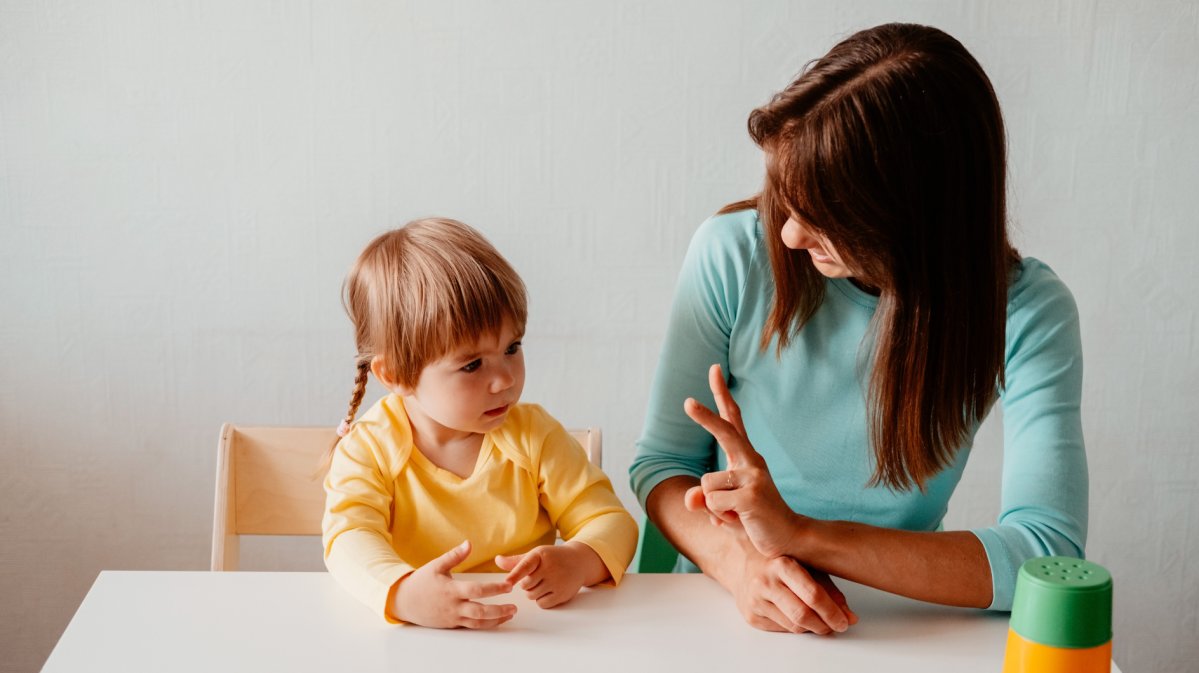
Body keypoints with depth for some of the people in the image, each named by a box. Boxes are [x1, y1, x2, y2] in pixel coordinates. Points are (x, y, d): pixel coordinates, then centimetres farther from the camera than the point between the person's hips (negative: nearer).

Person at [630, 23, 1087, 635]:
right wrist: (738, 558, -24)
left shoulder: (1026, 315, -13)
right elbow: (661, 462, -3)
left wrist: (803, 534, -28)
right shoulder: (731, 254, -10)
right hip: (723, 610, 1)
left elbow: (1053, 560, -21)